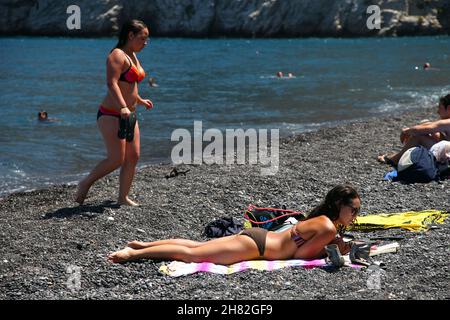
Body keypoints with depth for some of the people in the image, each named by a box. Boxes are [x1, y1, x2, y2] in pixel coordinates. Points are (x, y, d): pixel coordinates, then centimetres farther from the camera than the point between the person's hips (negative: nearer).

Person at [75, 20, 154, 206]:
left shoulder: (133, 56, 16)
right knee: (116, 159, -12)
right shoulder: (117, 55, -13)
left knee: (133, 157, 4)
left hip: (129, 115, 9)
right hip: (111, 115, -9)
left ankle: (123, 198, 12)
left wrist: (140, 101, 41)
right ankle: (85, 184, 7)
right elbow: (112, 84, -27)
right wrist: (123, 107, -39)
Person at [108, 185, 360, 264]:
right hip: (254, 246, -8)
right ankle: (134, 254, 0)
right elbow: (299, 254, -18)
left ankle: (144, 245, 23)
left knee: (197, 246, 17)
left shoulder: (325, 219, 7)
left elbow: (309, 241, 21)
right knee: (190, 254, -5)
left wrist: (336, 244, 7)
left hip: (257, 237, 8)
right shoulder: (328, 228, -19)